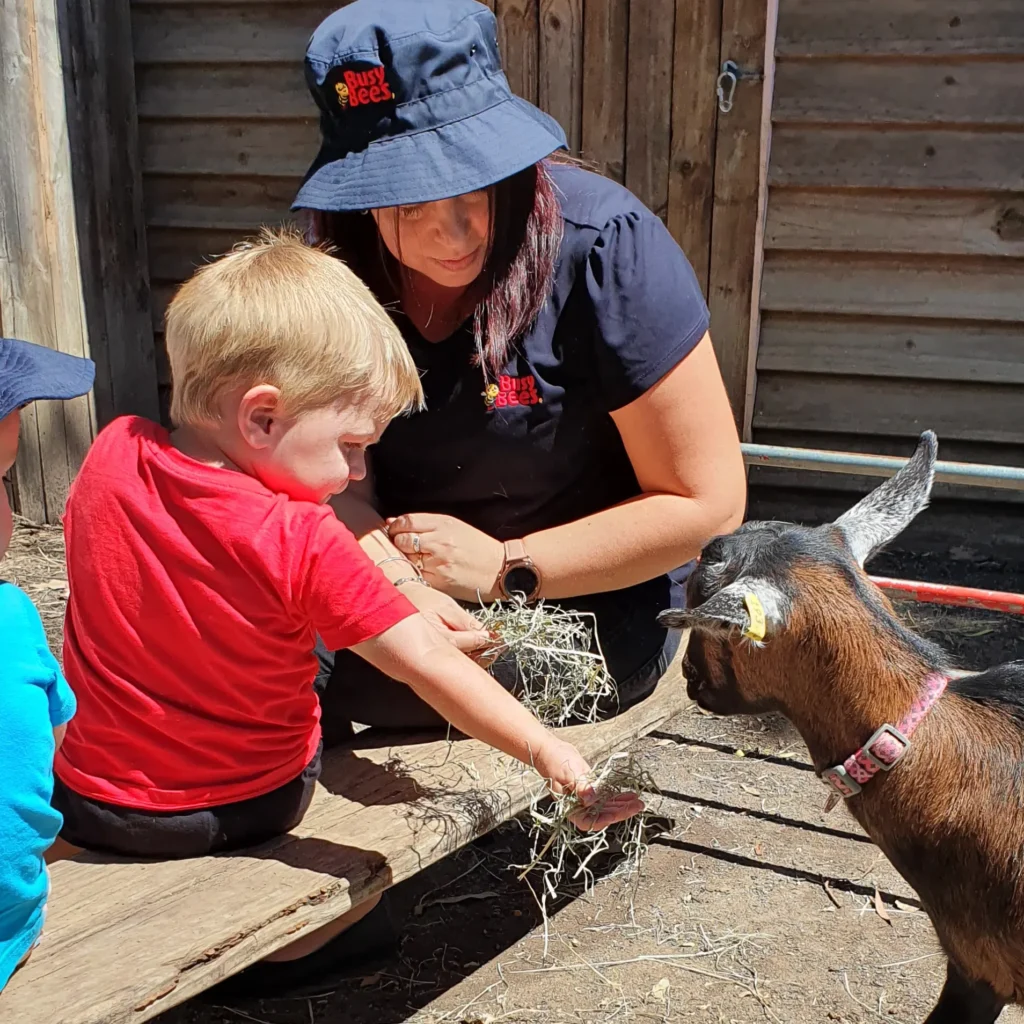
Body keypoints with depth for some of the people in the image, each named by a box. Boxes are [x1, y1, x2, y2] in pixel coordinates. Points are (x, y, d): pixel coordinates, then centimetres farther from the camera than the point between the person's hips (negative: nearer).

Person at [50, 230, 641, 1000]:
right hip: (245, 810, -2)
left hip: (89, 803, 3)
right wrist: (546, 750, -15)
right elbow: (429, 665, -23)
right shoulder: (300, 543, -26)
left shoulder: (110, 455, -11)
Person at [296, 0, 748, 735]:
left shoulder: (605, 244, -21)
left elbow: (708, 503, -18)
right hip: (416, 599, 5)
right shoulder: (339, 268, -6)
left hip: (593, 611, -5)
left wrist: (504, 568, -19)